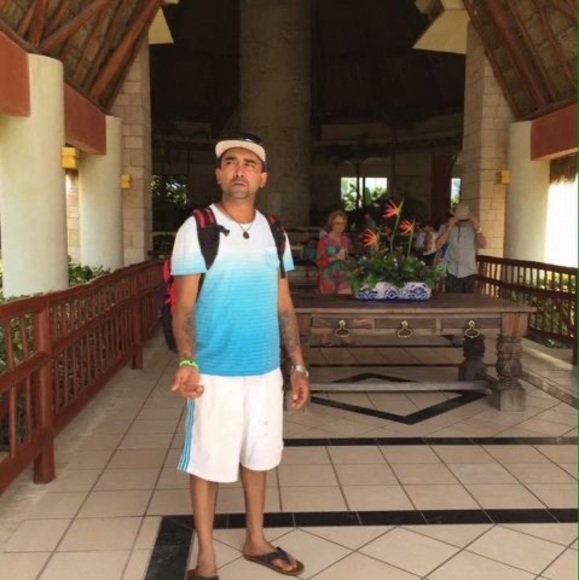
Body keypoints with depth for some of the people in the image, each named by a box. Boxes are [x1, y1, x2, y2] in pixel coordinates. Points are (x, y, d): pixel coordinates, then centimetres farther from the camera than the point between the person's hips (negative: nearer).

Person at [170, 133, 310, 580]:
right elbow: (184, 305, -11)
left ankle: (256, 541, 38)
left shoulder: (273, 232, 6)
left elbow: (284, 305, 10)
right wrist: (187, 363, -27)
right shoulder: (197, 229, -8)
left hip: (266, 370, 5)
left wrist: (299, 366, 8)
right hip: (216, 373, -4)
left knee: (258, 457, 17)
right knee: (208, 464, 7)